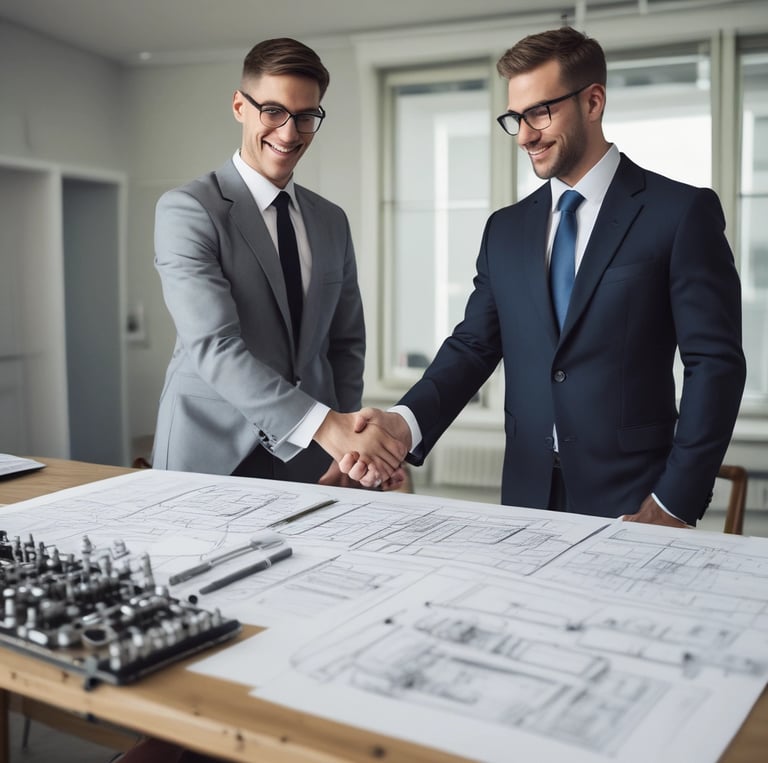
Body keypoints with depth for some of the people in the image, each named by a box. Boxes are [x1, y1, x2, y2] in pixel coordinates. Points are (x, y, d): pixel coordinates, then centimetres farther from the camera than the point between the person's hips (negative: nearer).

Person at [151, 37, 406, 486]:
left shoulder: (332, 221, 8)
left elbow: (345, 343, 12)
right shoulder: (186, 210, -10)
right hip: (212, 457, -4)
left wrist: (345, 446, -2)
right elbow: (213, 346, -21)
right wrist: (323, 425, -30)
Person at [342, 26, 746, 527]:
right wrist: (406, 421, -14)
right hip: (527, 496, 4)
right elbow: (474, 346, 5)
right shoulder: (506, 228, 9)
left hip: (631, 500, -4)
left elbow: (716, 361, -8)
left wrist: (675, 502, -13)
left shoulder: (681, 212, -5)